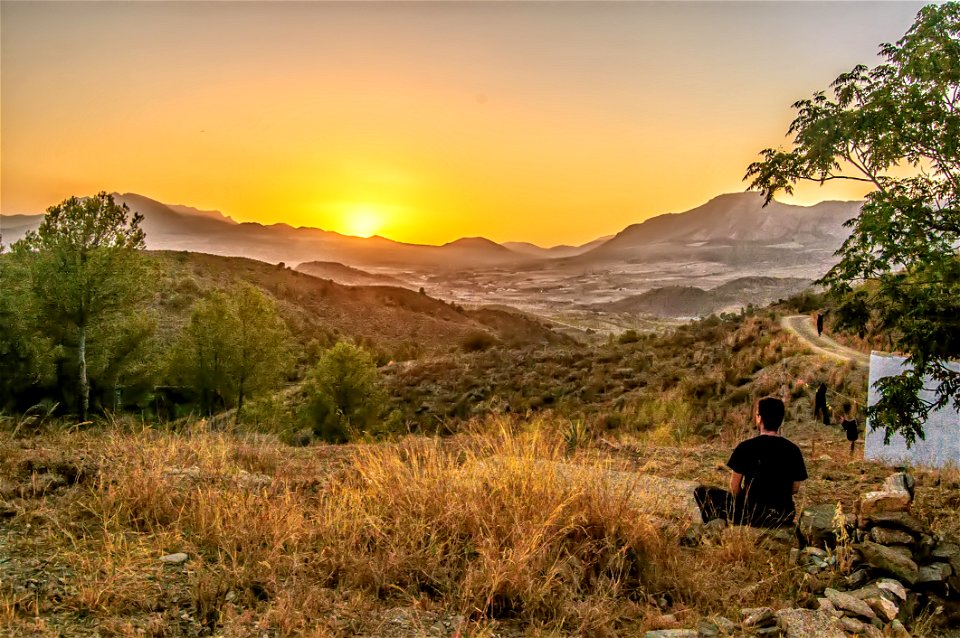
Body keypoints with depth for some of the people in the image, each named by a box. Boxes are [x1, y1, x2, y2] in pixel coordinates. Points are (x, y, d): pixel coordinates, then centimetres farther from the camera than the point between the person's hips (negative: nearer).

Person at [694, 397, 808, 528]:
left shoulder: (746, 447, -12)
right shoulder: (793, 450, -1)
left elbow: (734, 486, -6)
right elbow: (795, 488, 6)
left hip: (751, 513, -4)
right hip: (784, 517, 4)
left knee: (701, 492, 12)